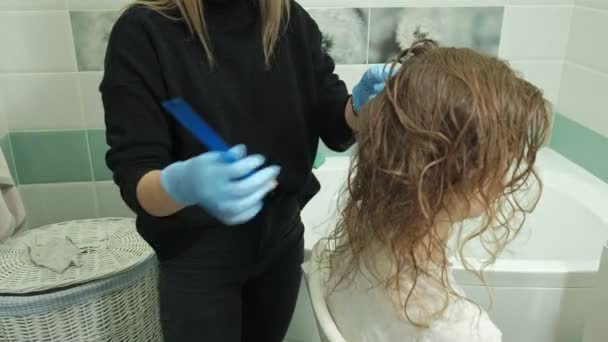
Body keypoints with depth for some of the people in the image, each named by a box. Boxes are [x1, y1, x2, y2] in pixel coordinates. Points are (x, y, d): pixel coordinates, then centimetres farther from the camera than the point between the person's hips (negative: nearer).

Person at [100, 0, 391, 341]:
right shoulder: (142, 31, -17)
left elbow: (336, 128, -6)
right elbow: (133, 176, -20)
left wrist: (362, 104, -28)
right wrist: (181, 184, -41)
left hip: (283, 233, 4)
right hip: (197, 252, -3)